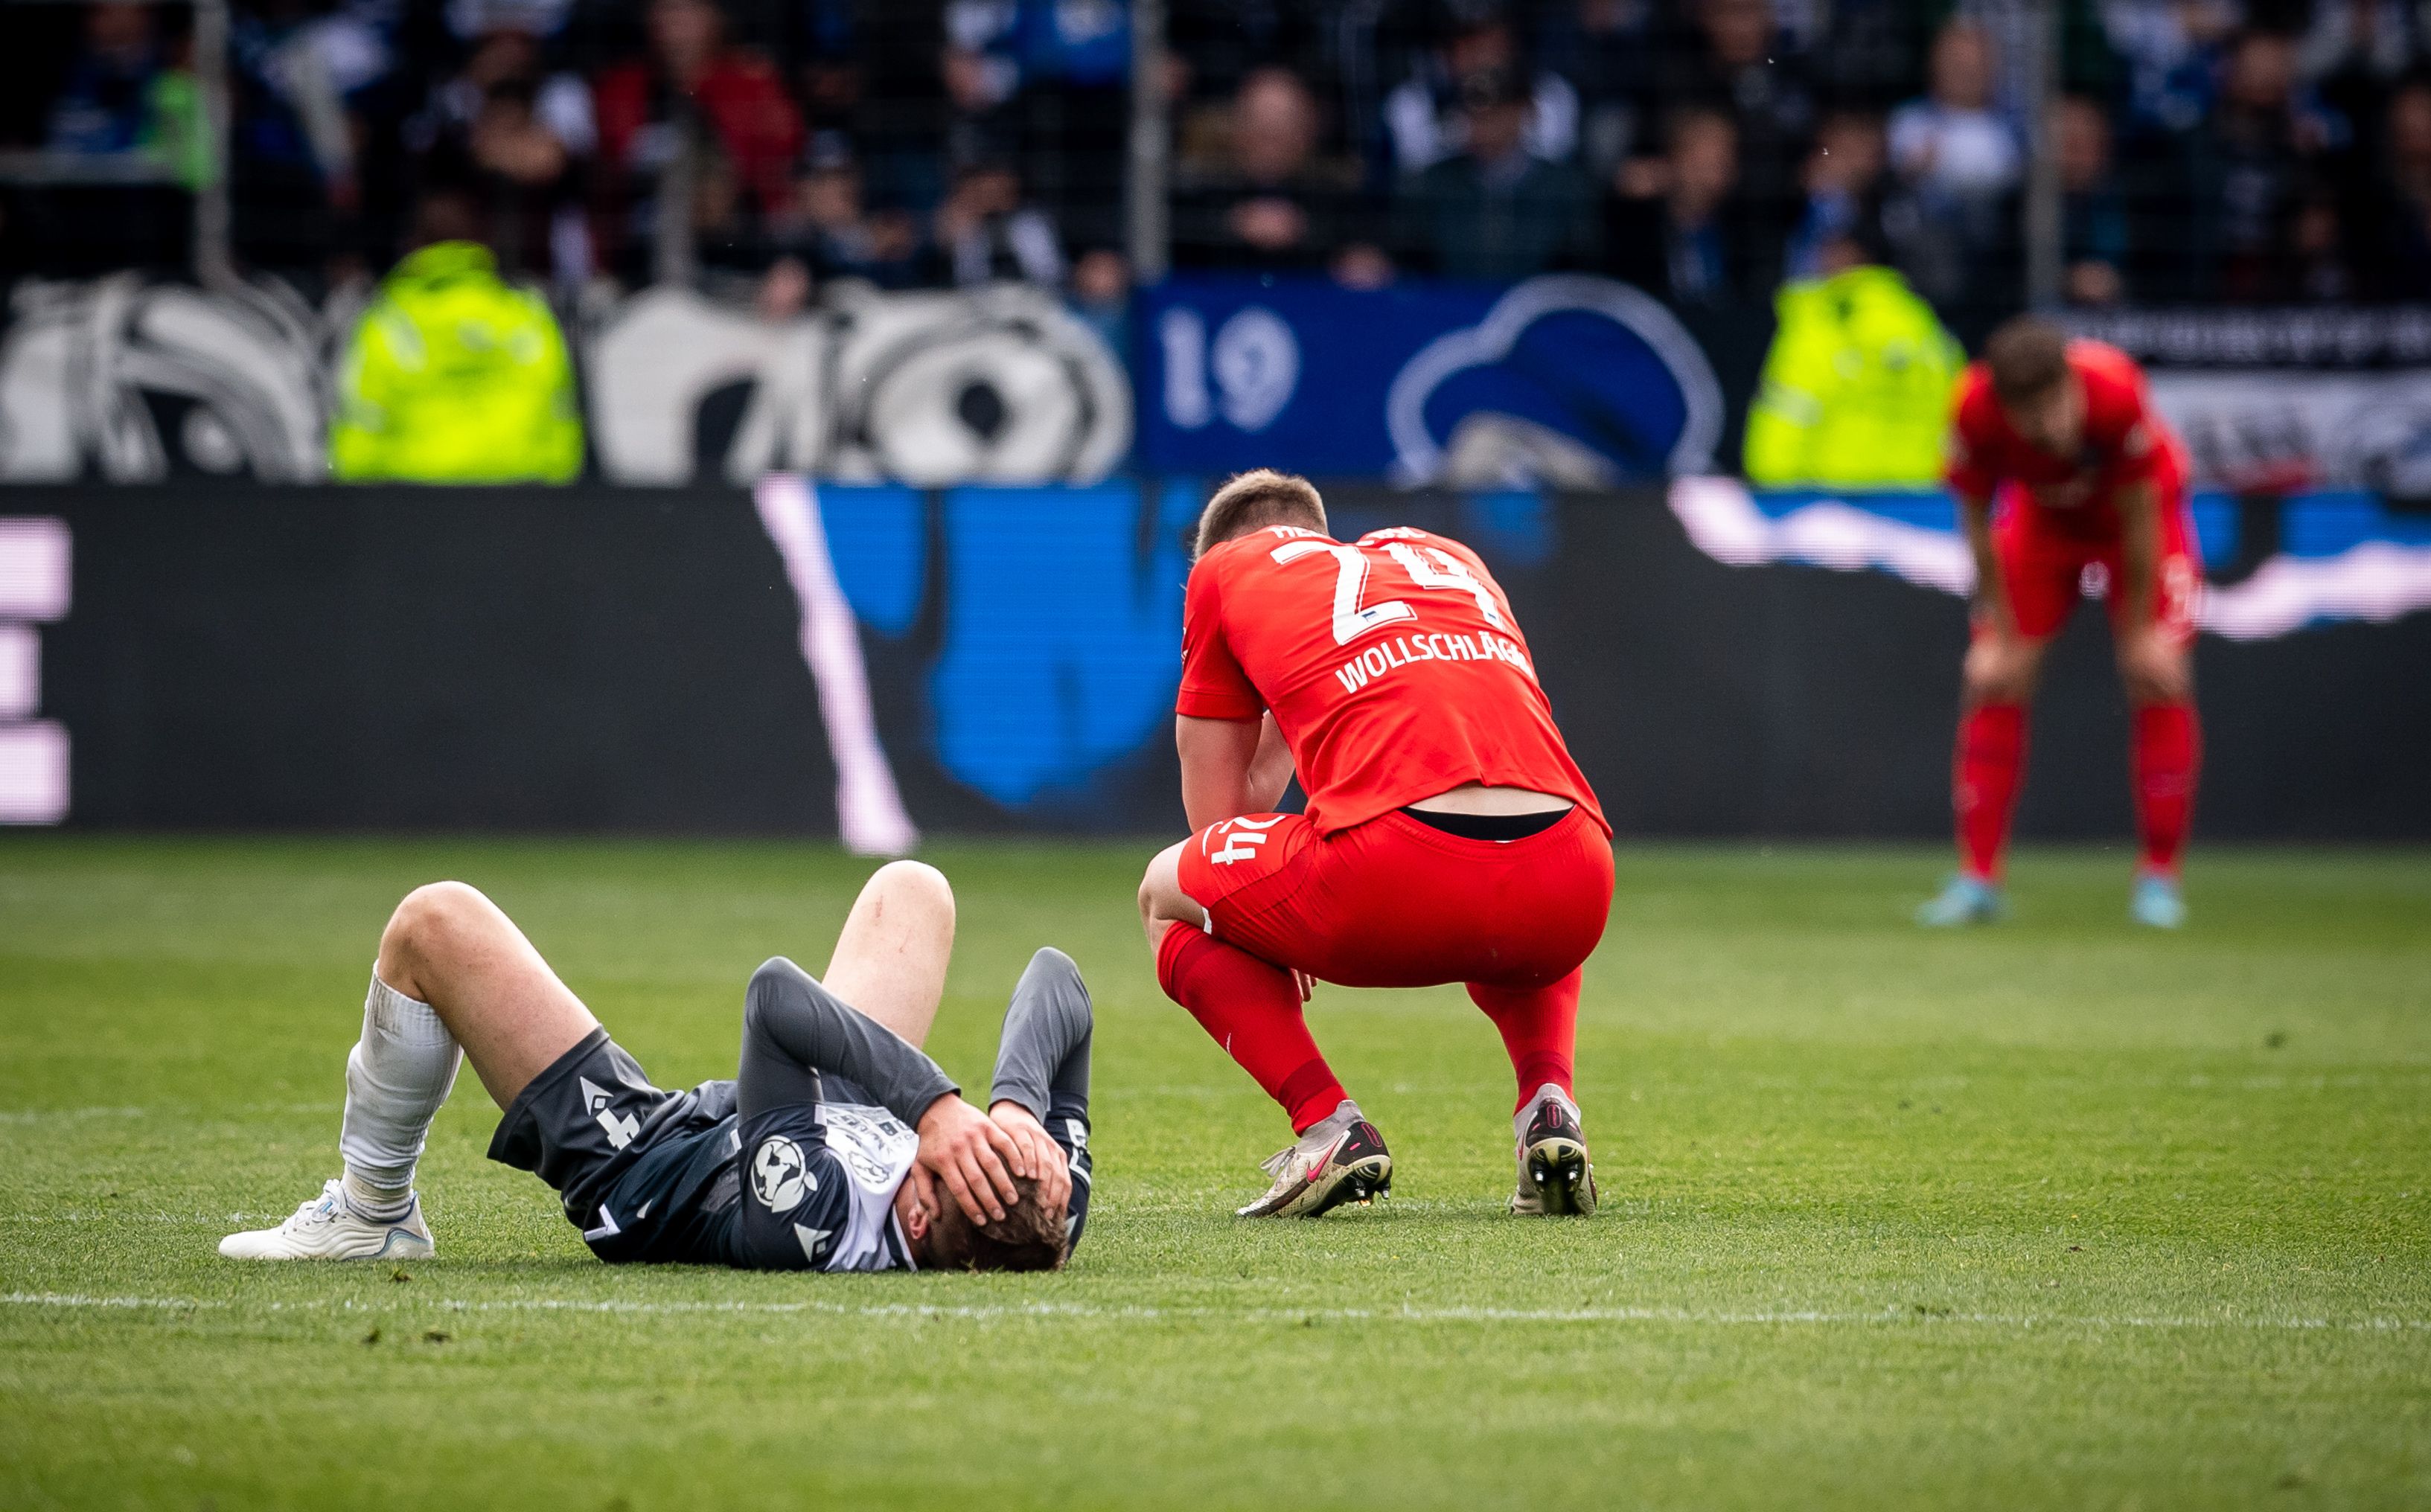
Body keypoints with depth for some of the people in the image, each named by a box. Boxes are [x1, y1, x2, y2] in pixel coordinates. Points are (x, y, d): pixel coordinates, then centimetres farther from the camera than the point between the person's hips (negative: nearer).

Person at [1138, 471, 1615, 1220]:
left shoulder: (1224, 570, 23)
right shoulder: (1449, 555, 36)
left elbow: (1217, 820, 26)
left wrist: (1280, 925, 45)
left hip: (1401, 866, -5)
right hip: (1572, 890, 5)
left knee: (1165, 893, 25)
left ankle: (1329, 1126, 6)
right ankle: (1549, 1107, 14)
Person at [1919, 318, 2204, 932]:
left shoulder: (2117, 392, -40)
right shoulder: (1974, 410, -34)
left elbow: (2138, 518, -27)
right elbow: (1978, 523, -17)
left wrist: (2140, 632, -18)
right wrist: (2000, 635, -13)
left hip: (2147, 506, -2)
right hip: (2042, 516, 2)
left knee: (2161, 679, -13)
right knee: (1993, 679, -8)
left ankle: (2160, 877, -4)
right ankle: (1977, 879, -2)